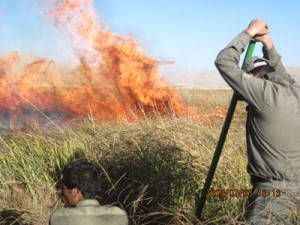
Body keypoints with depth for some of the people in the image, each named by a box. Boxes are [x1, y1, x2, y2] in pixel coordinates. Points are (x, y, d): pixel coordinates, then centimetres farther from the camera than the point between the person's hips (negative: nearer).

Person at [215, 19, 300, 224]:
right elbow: (279, 71, 30)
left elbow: (224, 62, -12)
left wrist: (249, 32, -3)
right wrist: (268, 43, 19)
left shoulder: (265, 94, -18)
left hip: (274, 188, -9)